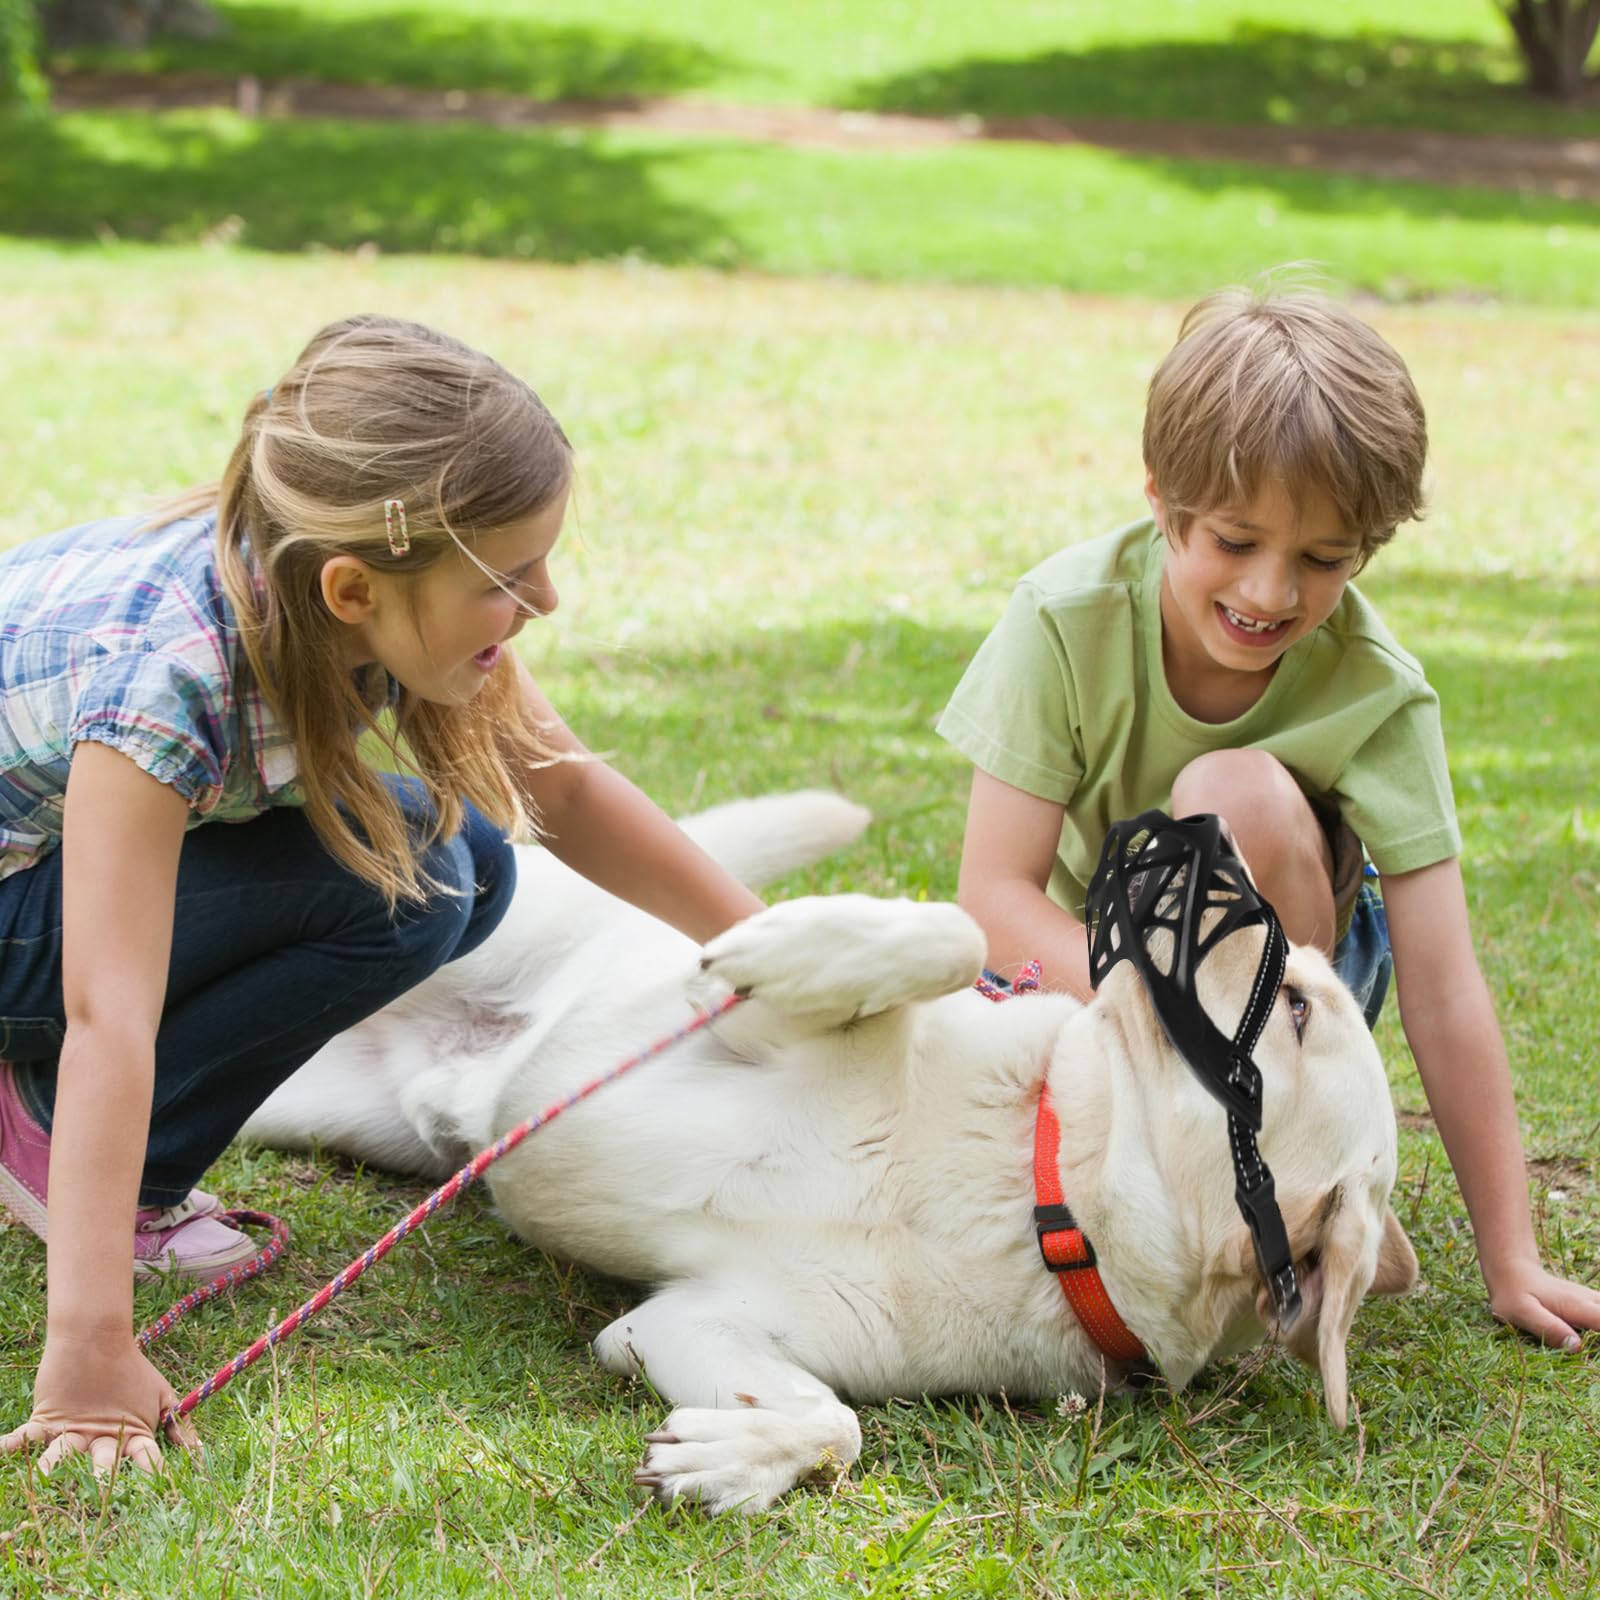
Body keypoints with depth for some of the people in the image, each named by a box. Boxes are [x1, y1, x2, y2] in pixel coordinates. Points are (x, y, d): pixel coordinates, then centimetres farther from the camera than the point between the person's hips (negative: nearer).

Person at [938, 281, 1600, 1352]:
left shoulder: (1378, 693, -24)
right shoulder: (1068, 618, -24)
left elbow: (1443, 989, -23)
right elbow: (997, 889, -25)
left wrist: (1510, 1261, -25)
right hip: (1079, 956, 1)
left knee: (1239, 794, -33)